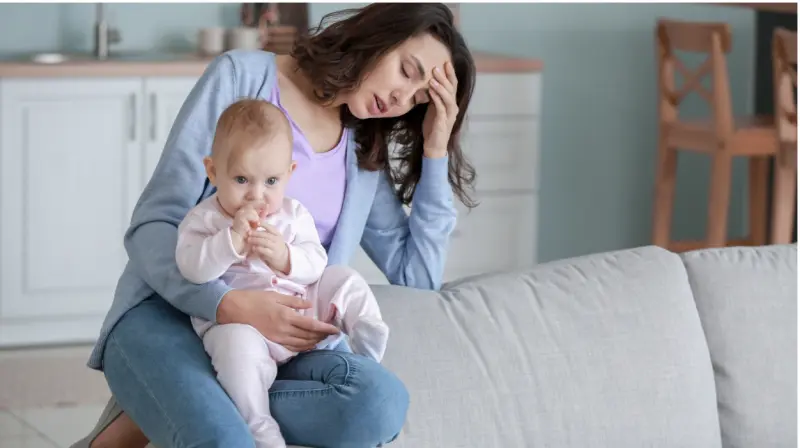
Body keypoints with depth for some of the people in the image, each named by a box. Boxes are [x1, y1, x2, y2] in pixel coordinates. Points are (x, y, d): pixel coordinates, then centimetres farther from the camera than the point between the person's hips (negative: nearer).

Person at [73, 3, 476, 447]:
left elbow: (418, 276, 12)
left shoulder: (364, 153, 17)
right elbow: (152, 225, -6)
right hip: (167, 314, -5)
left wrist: (436, 152, 8)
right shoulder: (243, 76, 0)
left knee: (382, 402, -32)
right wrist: (228, 304, -24)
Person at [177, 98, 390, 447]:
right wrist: (233, 239, -28)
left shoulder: (294, 215, 9)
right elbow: (191, 268, -19)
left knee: (345, 281, -1)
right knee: (236, 343, -38)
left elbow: (316, 264, 0)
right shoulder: (204, 220, -3)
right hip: (239, 322, -5)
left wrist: (285, 257, -21)